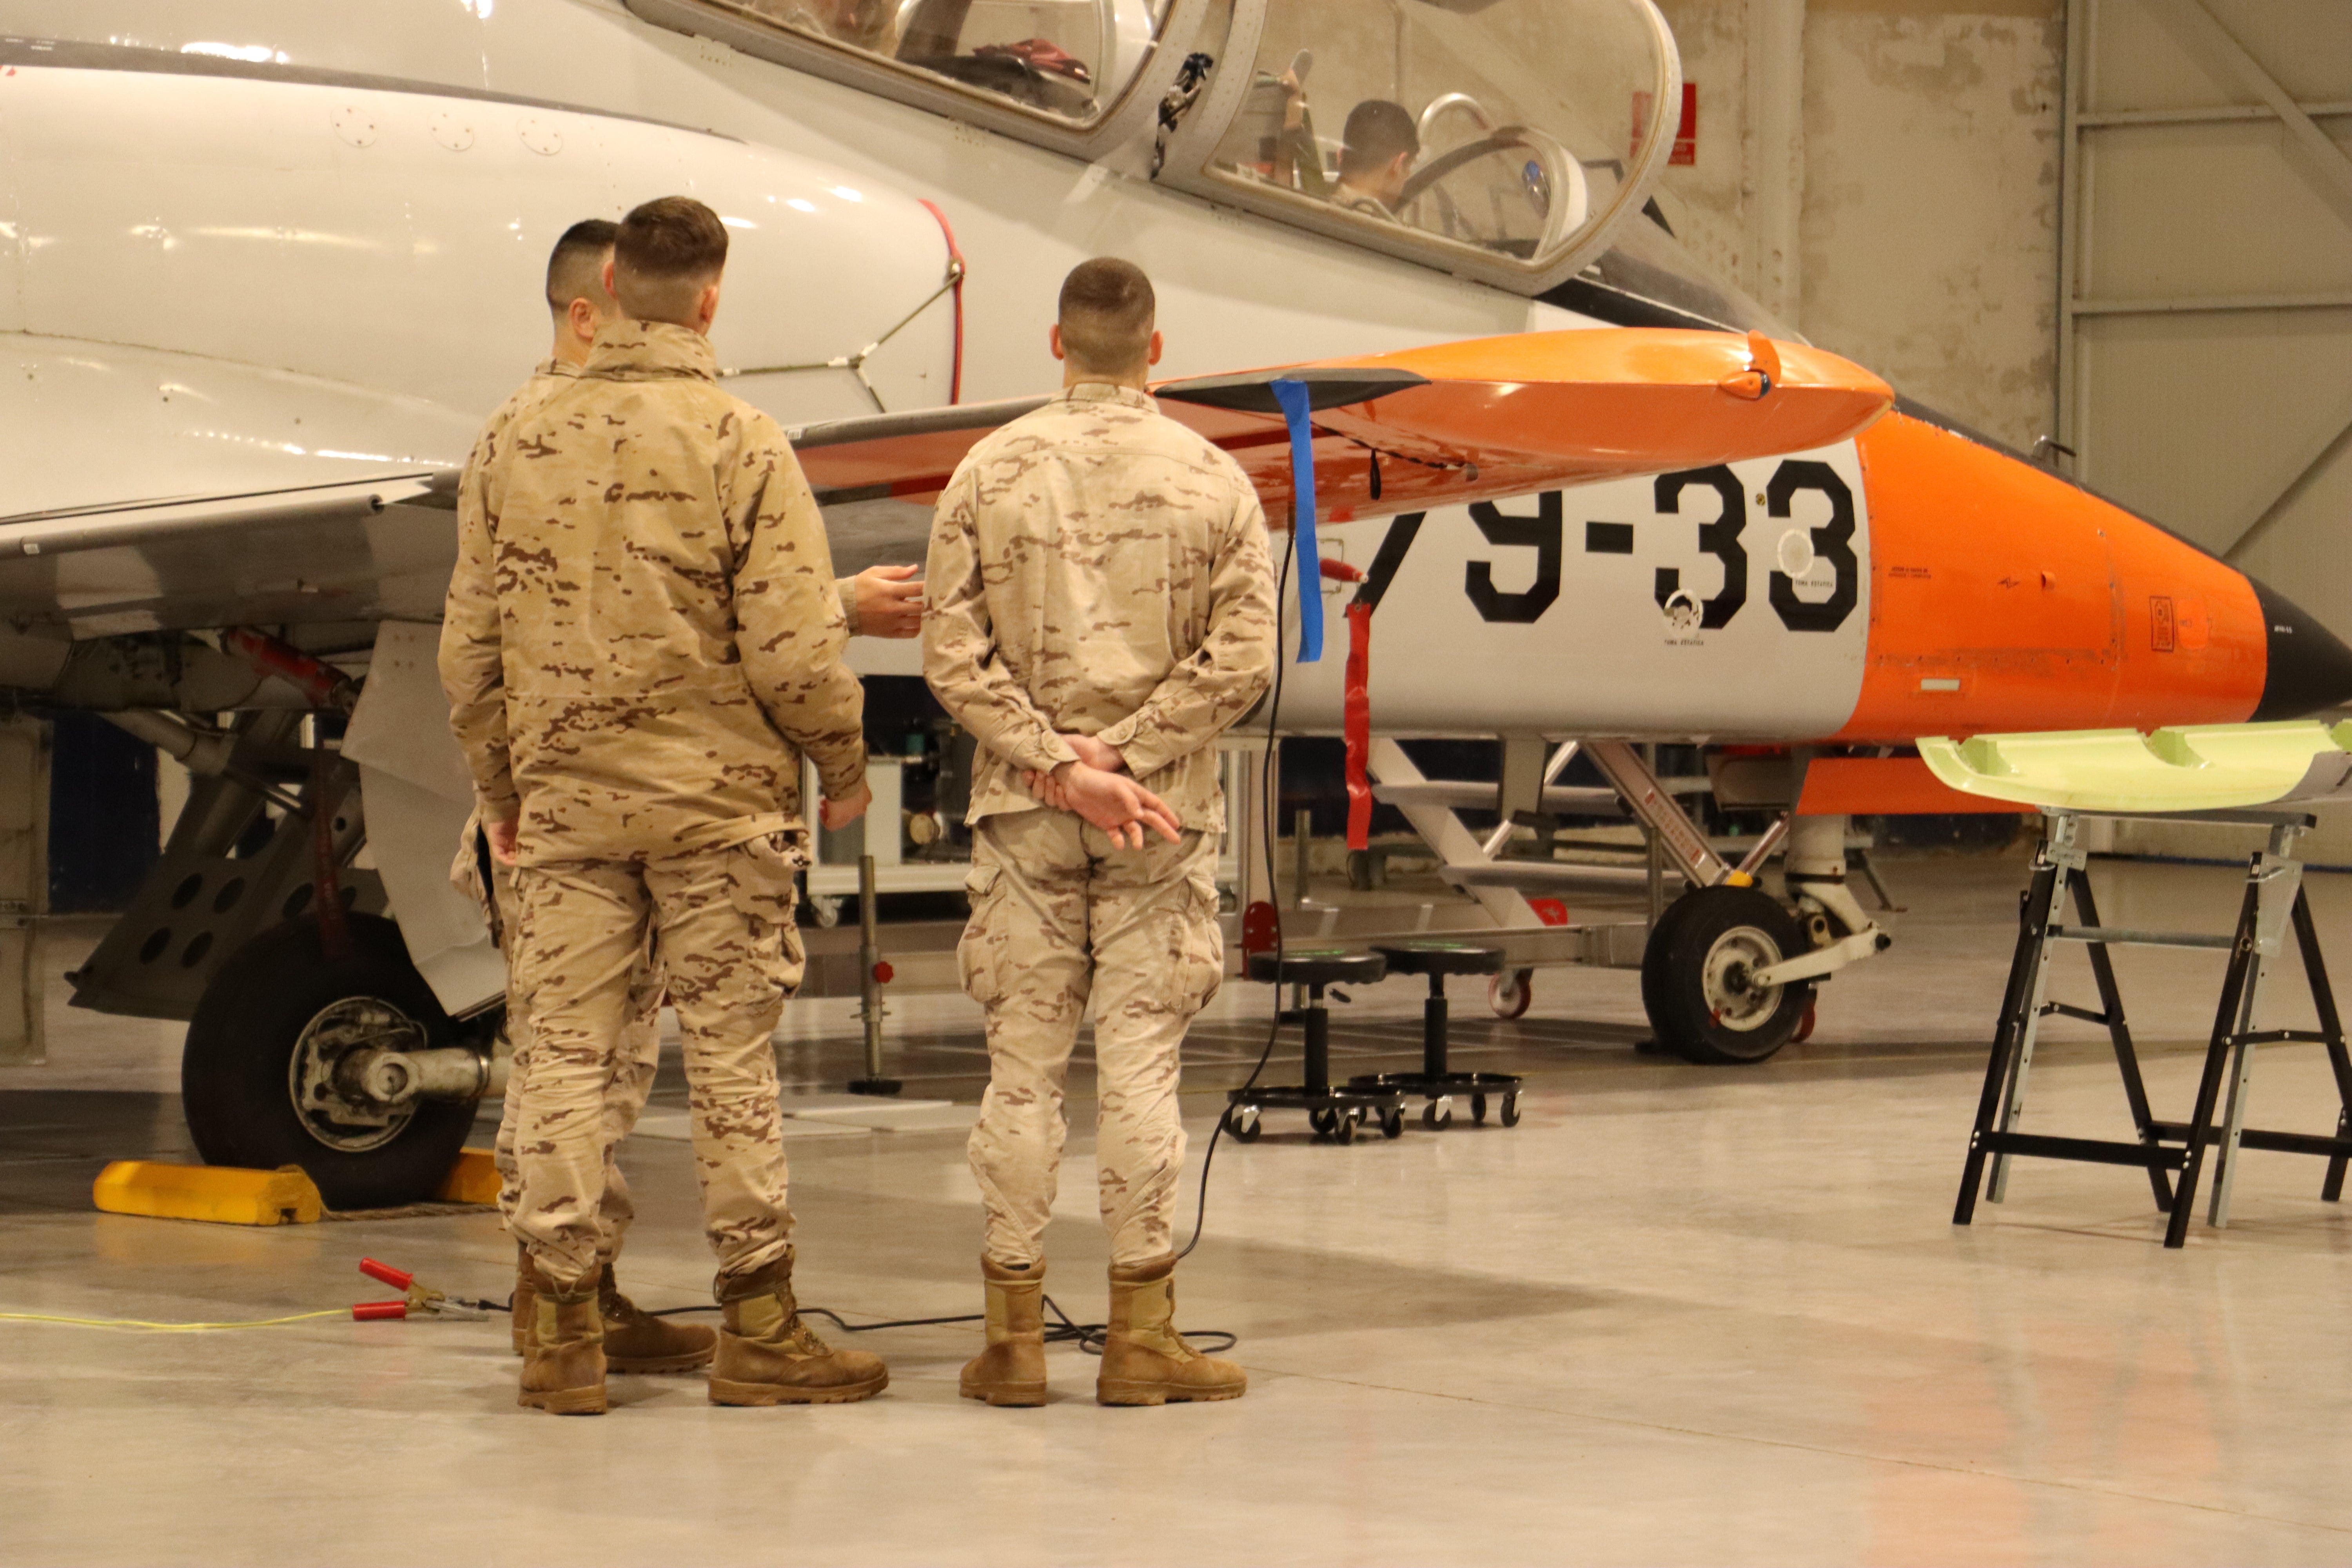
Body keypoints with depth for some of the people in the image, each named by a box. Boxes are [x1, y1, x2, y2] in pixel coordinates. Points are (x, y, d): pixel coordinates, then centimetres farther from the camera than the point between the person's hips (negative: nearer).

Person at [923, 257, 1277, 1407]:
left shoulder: (990, 473, 0)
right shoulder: (1210, 479, -1)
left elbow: (953, 657, -6)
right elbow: (1241, 659, -8)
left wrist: (1058, 763, -9)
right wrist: (1113, 753, -9)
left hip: (1024, 812, 1)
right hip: (1165, 818, -1)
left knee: (1024, 1065, 5)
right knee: (1140, 1064, 2)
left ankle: (1014, 1337, 8)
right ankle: (1140, 1335, 5)